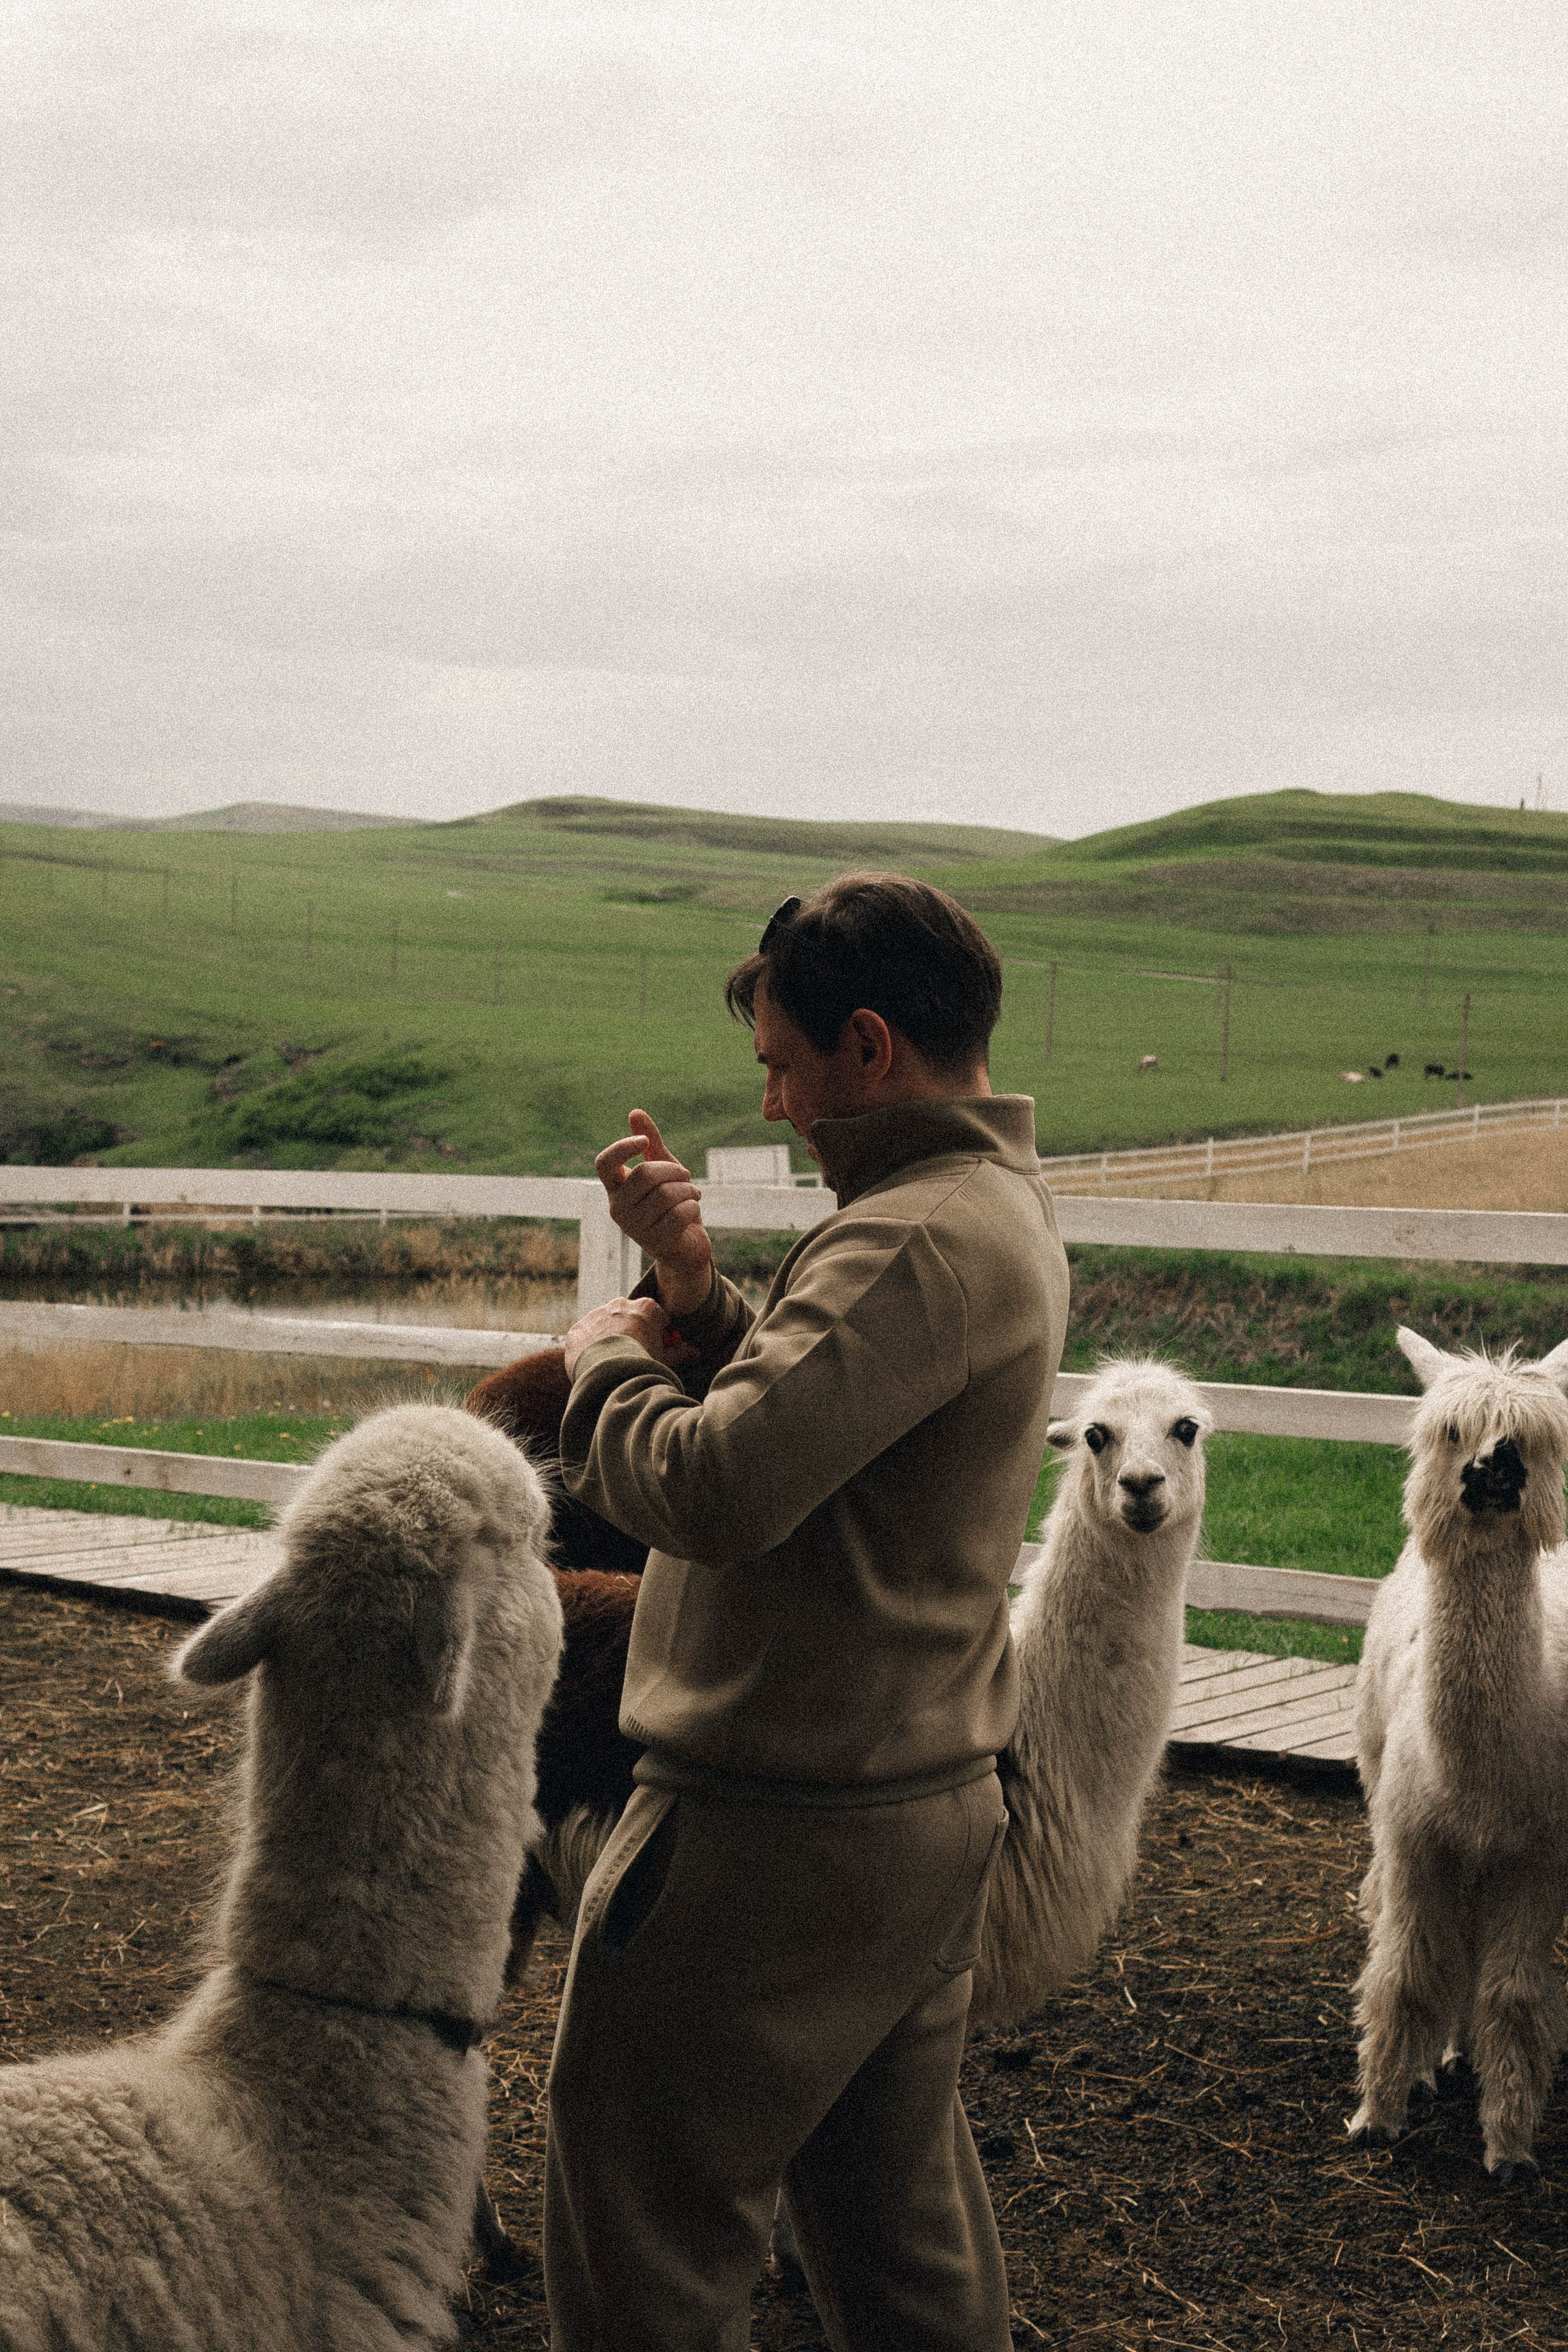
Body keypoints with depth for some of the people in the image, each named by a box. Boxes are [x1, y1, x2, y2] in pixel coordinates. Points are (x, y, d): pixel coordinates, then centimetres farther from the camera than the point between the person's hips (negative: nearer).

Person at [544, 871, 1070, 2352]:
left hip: (783, 1835, -10)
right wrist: (691, 1281, -2)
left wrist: (606, 1354, -11)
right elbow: (799, 1417, 13)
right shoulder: (1004, 1206, 11)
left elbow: (716, 1491, -30)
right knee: (906, 2232, 21)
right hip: (932, 1802, 10)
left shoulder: (917, 1242, -22)